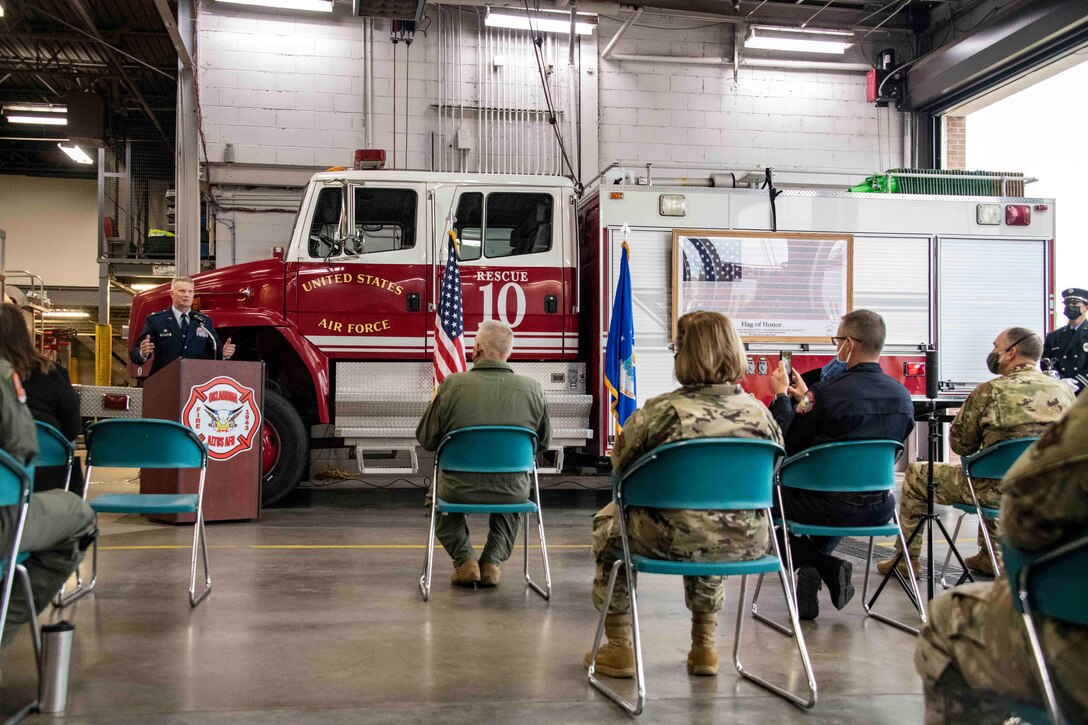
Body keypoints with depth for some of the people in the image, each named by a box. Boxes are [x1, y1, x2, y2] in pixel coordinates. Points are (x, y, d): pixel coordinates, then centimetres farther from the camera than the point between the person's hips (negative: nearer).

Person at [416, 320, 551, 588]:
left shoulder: (452, 385, -13)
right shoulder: (532, 388, -8)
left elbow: (426, 439, -3)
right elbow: (544, 443, 5)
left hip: (460, 491, -1)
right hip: (512, 492, 1)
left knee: (440, 492, 34)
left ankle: (464, 560, 21)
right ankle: (492, 562, 25)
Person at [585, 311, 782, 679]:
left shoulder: (661, 411, -15)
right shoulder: (758, 411, -4)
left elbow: (620, 465, -4)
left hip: (674, 541, -4)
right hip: (745, 543, 4)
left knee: (607, 522, 27)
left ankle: (619, 648, 31)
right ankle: (704, 645, 43)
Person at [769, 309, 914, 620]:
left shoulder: (827, 393, -21)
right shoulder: (902, 395, -1)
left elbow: (788, 445, -11)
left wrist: (781, 396, 4)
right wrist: (807, 399, 20)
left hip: (829, 508, -6)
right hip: (879, 509, 6)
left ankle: (825, 566, 9)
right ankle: (819, 566, 26)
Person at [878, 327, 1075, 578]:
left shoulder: (990, 391, -15)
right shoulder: (1065, 391, 0)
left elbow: (960, 445, -6)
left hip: (999, 491, -6)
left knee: (915, 475, 14)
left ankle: (907, 559, 22)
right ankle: (989, 556, 39)